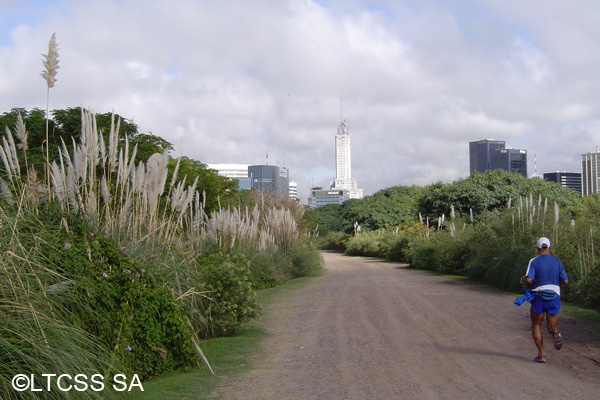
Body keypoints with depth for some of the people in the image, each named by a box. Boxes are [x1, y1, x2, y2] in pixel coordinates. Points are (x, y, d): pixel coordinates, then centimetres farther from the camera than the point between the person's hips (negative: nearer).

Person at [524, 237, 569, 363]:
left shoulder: (534, 261, -5)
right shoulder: (557, 261, 6)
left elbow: (528, 279, -17)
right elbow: (565, 281, 4)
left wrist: (528, 286, 5)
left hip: (539, 296, -3)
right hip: (554, 296, 3)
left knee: (536, 326, 12)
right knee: (551, 325, 13)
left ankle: (541, 353, 1)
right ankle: (555, 332, -24)